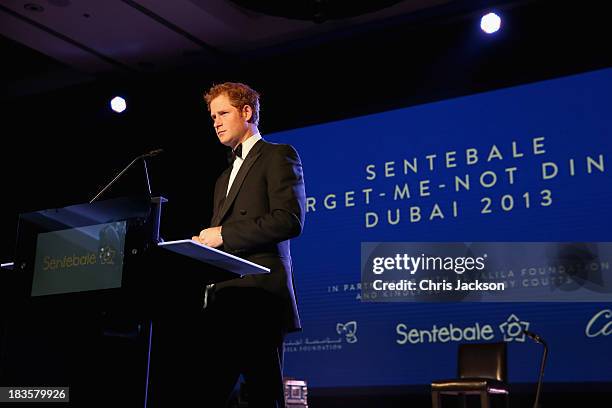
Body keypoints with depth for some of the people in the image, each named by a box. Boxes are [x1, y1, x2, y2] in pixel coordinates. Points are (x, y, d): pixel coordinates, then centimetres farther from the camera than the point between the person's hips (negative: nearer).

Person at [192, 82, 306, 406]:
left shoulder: (278, 156, 3)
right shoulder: (225, 177, 29)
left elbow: (290, 220, -12)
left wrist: (224, 234, -12)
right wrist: (204, 244, 6)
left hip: (259, 298, -8)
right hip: (222, 305, 8)